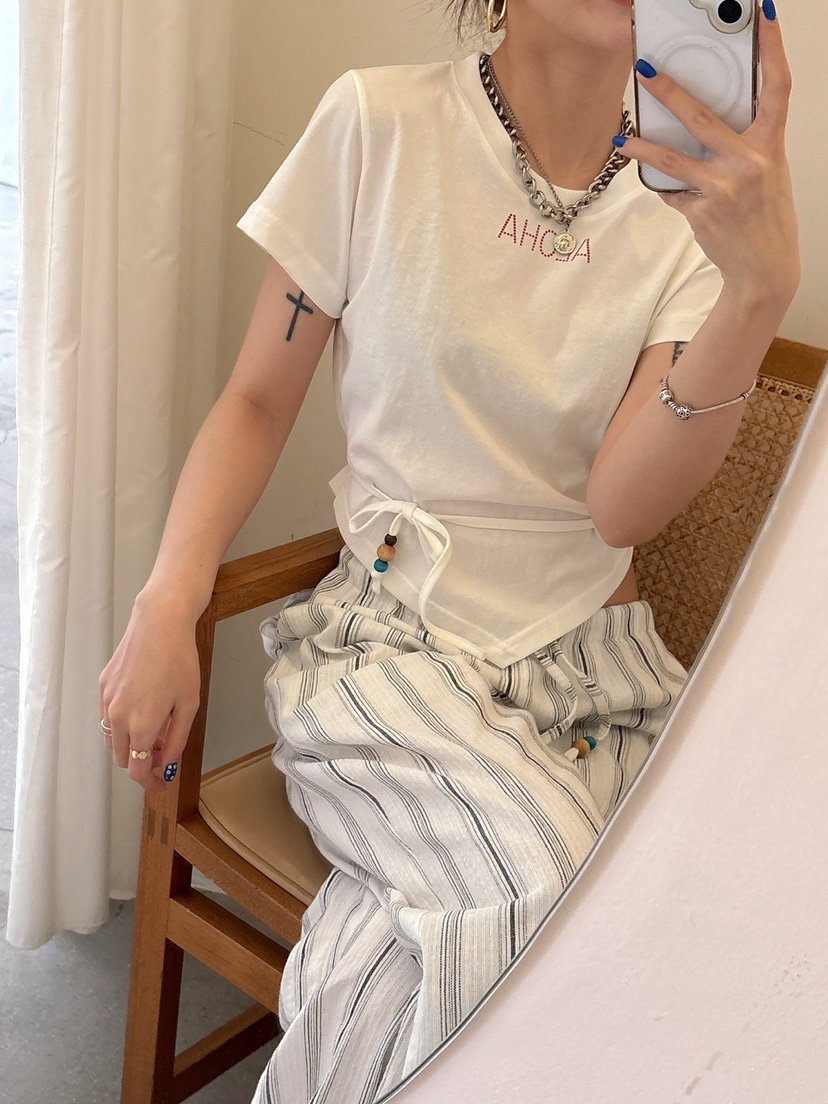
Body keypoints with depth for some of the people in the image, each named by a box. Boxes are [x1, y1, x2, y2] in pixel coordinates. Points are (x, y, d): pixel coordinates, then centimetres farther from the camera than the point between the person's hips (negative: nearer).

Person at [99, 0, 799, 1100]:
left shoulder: (693, 199, 3)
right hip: (394, 640, -2)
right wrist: (166, 607, -11)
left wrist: (762, 288, -24)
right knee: (540, 896, -29)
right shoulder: (376, 124, -2)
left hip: (595, 660, 3)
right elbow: (259, 400, 2)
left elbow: (620, 507, -10)